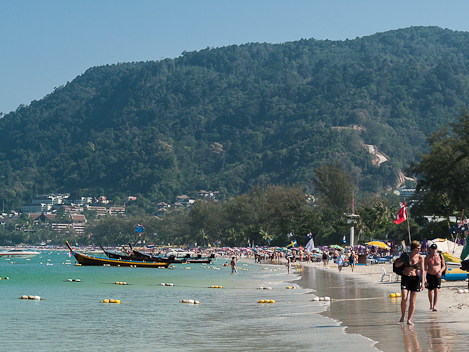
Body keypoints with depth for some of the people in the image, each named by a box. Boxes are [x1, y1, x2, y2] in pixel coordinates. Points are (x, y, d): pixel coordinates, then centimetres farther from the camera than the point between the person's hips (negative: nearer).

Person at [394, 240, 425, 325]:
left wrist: (423, 282, -14)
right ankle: (402, 316, 9)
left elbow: (422, 271, -4)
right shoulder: (406, 255, -1)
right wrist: (403, 262, -13)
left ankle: (409, 319, 10)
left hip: (415, 279, 0)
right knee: (404, 299, -14)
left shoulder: (420, 258, -2)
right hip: (405, 278, 0)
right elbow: (396, 265, 6)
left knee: (412, 301, 0)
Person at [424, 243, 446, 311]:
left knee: (436, 291, -14)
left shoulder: (440, 256, -3)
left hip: (437, 276, -1)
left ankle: (434, 306, -18)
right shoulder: (427, 257, -5)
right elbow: (425, 268, -5)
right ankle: (431, 305, 32)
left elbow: (444, 266, 7)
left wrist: (440, 271, -13)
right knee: (430, 291, 12)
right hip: (430, 275, 1)